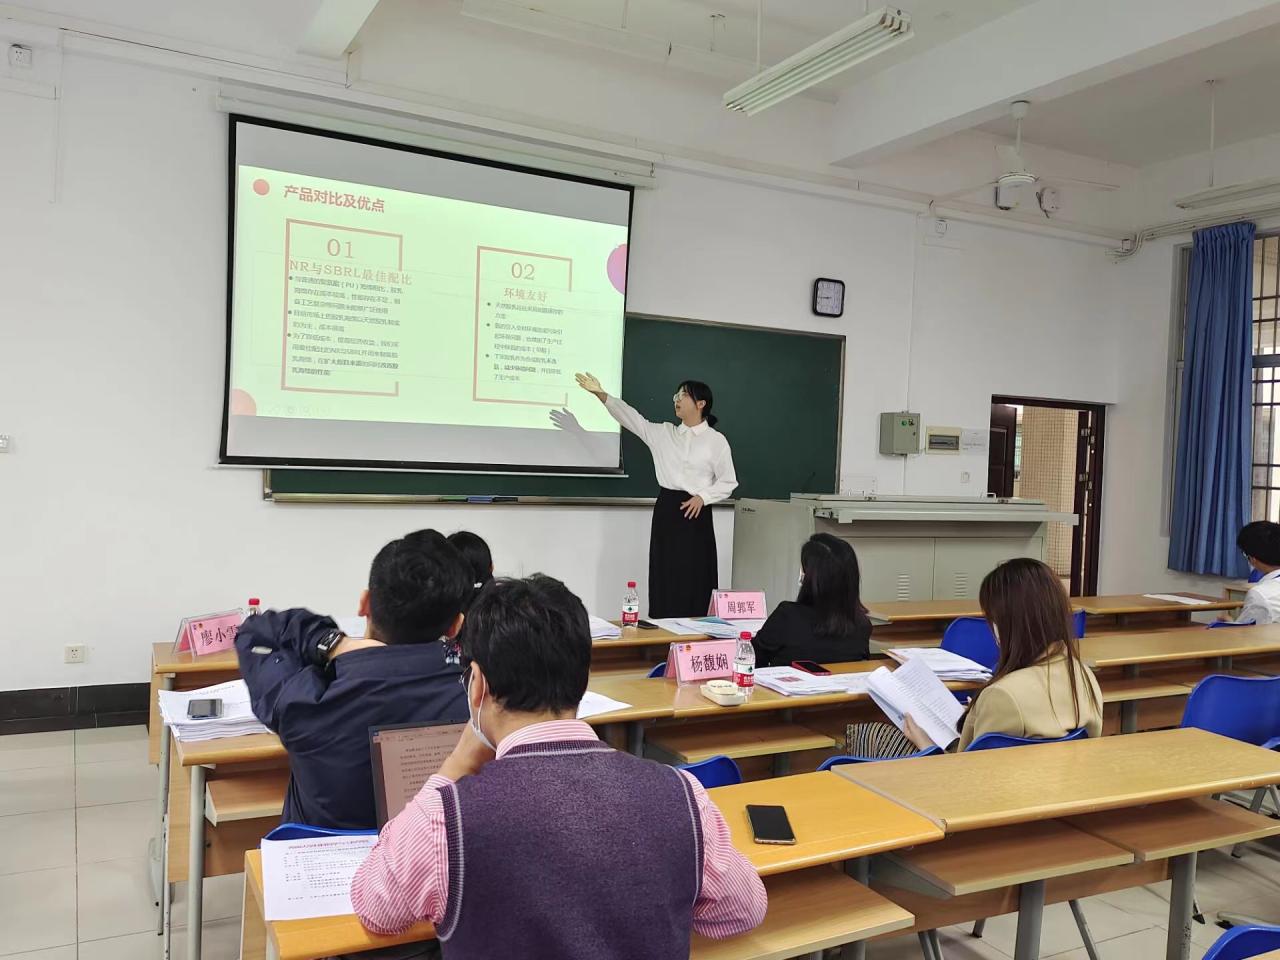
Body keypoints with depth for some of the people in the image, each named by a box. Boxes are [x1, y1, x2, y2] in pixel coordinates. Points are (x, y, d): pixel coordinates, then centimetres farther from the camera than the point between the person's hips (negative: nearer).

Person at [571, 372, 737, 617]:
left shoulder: (716, 440, -2)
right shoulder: (664, 433, 9)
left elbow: (728, 482, 1)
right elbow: (633, 419, 1)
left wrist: (702, 497, -14)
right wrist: (601, 395, -9)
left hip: (695, 513, -4)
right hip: (666, 510, 4)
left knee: (692, 582, -2)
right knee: (664, 579, 4)